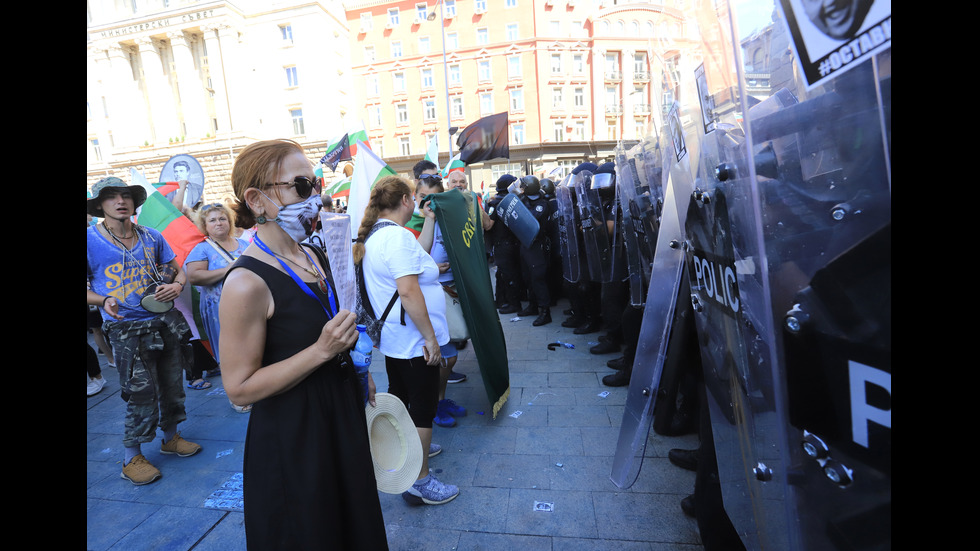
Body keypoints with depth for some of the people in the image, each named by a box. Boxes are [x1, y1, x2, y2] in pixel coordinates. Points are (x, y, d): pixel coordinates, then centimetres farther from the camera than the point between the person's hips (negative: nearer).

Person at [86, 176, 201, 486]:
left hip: (166, 322, 4)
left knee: (172, 385, 14)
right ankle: (132, 458, 20)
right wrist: (104, 301, -19)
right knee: (141, 394, -1)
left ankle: (171, 437, 36)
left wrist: (177, 285, -10)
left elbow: (178, 270, 12)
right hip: (127, 330, -4)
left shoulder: (151, 236, 6)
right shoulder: (90, 240, -4)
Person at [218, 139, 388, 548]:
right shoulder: (247, 282, -24)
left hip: (342, 414, 8)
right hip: (291, 438, -7)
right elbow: (240, 388, -21)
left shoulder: (311, 256, 2)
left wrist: (356, 370, 13)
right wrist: (323, 350, -28)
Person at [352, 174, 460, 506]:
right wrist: (430, 337, -24)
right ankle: (419, 481, 15)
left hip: (392, 338, 11)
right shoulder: (398, 236, -23)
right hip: (414, 341, -10)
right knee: (423, 408, 2)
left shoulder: (373, 236, 10)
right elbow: (409, 292, -29)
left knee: (400, 399, 24)